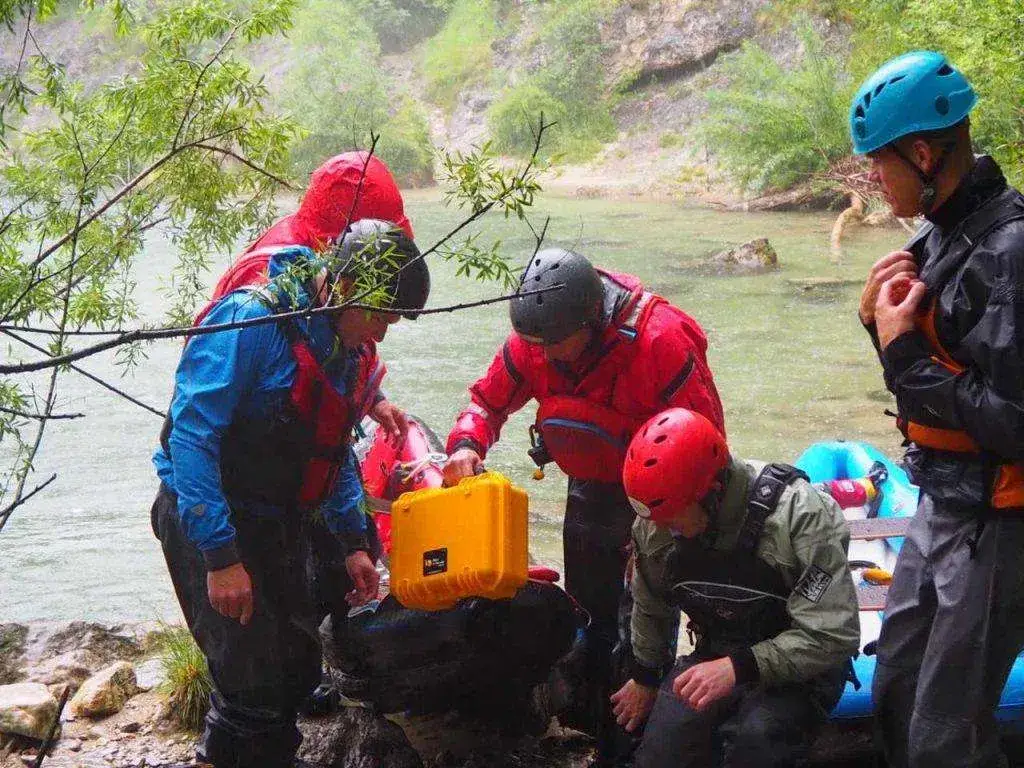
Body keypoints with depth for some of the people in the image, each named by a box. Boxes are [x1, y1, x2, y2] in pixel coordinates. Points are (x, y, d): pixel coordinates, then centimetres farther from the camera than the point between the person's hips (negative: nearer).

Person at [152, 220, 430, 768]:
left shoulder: (348, 347, 4)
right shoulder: (250, 320, -23)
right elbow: (191, 435, -28)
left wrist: (353, 543, 14)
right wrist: (220, 556, -29)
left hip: (277, 527, 9)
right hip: (211, 523, -9)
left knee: (297, 670, 16)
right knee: (257, 687, -7)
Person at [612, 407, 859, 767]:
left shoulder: (800, 516, -27)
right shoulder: (654, 523, -8)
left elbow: (834, 637, -28)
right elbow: (651, 608, 13)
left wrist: (739, 668, -35)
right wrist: (644, 677, 24)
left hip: (798, 666, -5)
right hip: (715, 655, 6)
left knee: (754, 738, -35)